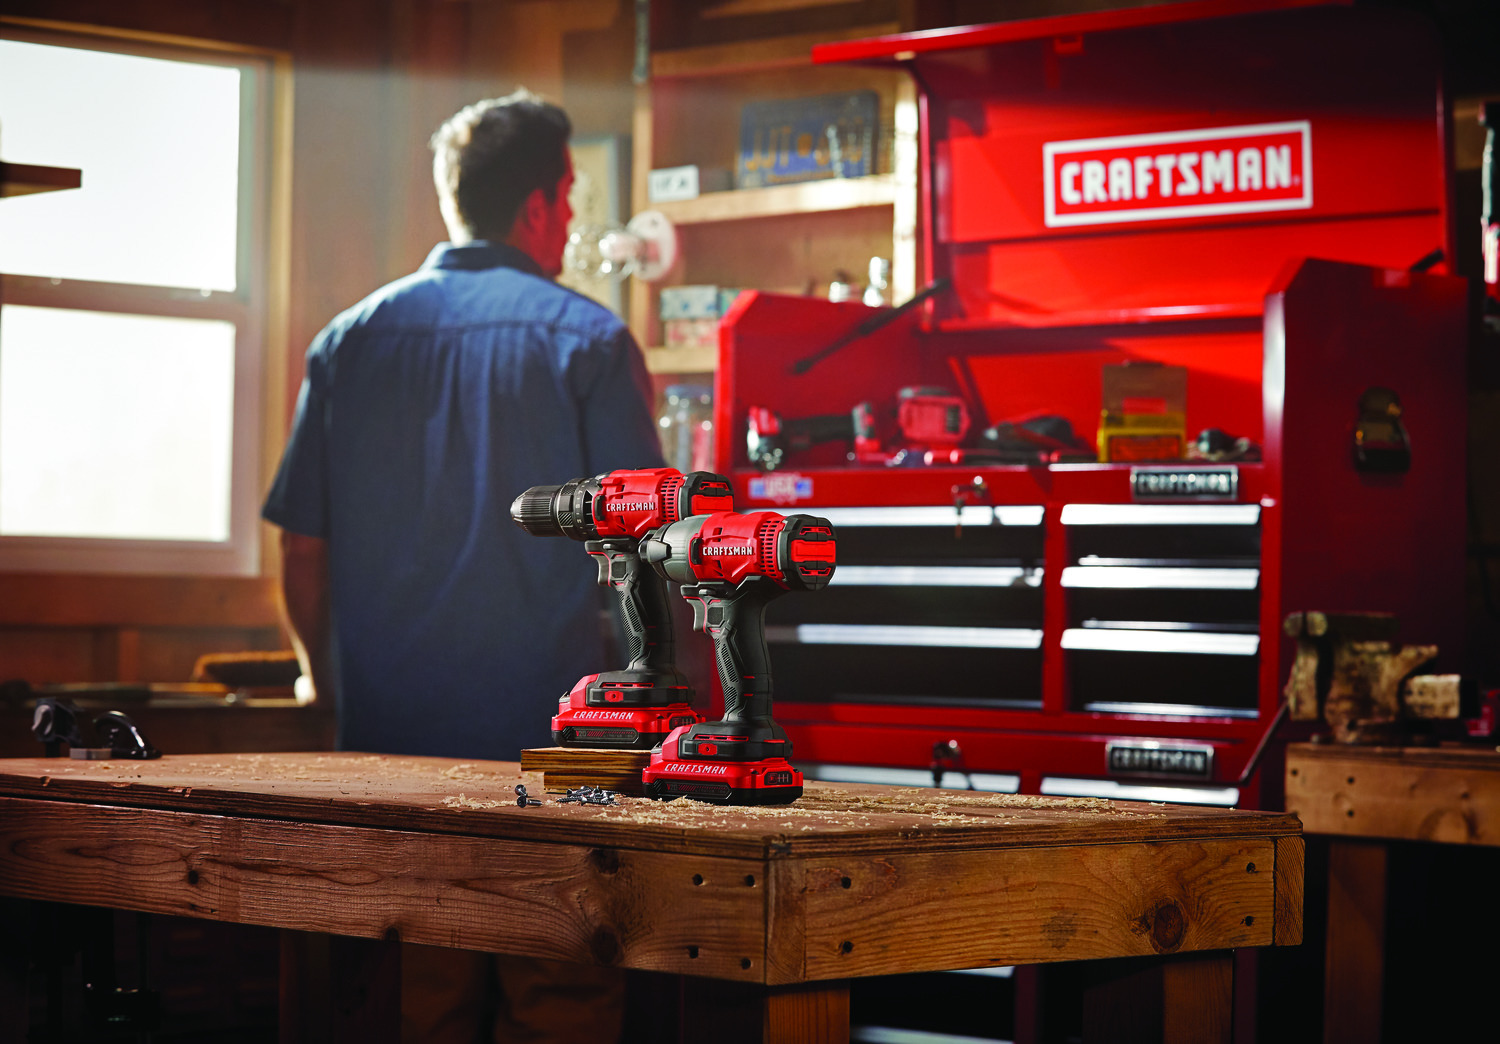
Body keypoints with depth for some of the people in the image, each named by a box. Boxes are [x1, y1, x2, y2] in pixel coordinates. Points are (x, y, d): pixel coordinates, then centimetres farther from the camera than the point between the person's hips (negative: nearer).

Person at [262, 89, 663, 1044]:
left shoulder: (350, 341, 7)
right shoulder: (586, 339, -3)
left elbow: (303, 553, 8)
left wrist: (332, 688, 21)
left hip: (389, 742, 4)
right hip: (548, 744, -3)